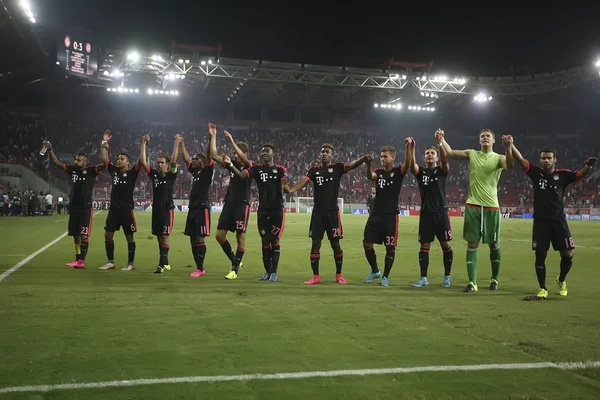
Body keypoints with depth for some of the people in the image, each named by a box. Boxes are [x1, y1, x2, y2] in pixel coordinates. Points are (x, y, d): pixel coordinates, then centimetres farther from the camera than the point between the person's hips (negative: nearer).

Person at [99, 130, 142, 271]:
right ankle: (111, 262, 16)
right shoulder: (114, 171, 9)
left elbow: (141, 161, -18)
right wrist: (104, 142, 9)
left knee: (129, 237, 2)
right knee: (108, 234, 6)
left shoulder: (132, 173, -5)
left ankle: (130, 263, 11)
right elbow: (103, 158, 15)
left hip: (126, 209, -6)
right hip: (113, 209, 6)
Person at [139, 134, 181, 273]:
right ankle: (166, 263, 20)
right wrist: (144, 144, -2)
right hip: (156, 209, 5)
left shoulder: (171, 175, -2)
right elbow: (143, 162, 0)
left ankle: (162, 264, -7)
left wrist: (177, 143, -20)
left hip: (167, 210, -5)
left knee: (165, 237, -8)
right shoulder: (154, 175, 8)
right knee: (159, 238, 10)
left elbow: (173, 161, -17)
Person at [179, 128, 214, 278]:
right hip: (192, 209, 8)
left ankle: (200, 269, -4)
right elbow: (186, 158, 27)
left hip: (202, 209, -8)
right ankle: (199, 267, 14)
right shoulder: (194, 172, 17)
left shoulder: (207, 171, -3)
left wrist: (211, 137, -23)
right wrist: (181, 144, 29)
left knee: (200, 239, -8)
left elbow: (209, 156, -16)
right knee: (193, 240, 8)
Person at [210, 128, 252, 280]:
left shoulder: (249, 166, -3)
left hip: (242, 205, -6)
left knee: (240, 237, -2)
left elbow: (243, 158, -26)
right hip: (229, 204, 6)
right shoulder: (232, 164, 13)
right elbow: (214, 155, 10)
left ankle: (235, 269, 5)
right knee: (220, 235, 4)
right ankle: (235, 261, 20)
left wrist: (231, 141, -29)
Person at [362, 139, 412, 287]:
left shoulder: (398, 172, -2)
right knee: (367, 243, 3)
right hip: (375, 214, 4)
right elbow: (370, 176, -16)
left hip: (391, 216, -4)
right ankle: (375, 271, 22)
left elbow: (407, 164, -23)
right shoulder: (378, 172, 7)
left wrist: (408, 146, -39)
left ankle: (385, 276, 14)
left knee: (390, 247, 0)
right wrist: (368, 165, -38)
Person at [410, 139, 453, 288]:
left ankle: (447, 277, 13)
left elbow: (445, 160, -18)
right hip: (425, 213, 2)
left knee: (446, 244, 0)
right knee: (424, 245, 3)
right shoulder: (420, 172, 7)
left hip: (441, 213, -2)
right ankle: (423, 278, 8)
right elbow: (411, 164, -14)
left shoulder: (441, 170, 3)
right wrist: (411, 148, -31)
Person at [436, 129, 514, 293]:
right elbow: (450, 153, -2)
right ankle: (472, 282, 4)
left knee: (494, 244, 8)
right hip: (472, 206, 1)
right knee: (472, 244, 0)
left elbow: (510, 165, -21)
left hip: (491, 207, -1)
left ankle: (494, 279, 25)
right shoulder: (471, 154, 7)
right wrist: (441, 141, -20)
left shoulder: (498, 158, 0)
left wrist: (508, 147, -37)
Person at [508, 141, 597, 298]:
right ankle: (543, 288, 15)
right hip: (540, 221, 0)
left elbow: (581, 174, -11)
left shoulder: (563, 175, 1)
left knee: (567, 255, 3)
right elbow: (520, 159, -6)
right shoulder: (536, 173, 1)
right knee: (540, 255, 1)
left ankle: (561, 280, 32)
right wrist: (511, 145, -19)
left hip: (558, 220, 1)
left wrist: (588, 166, -32)